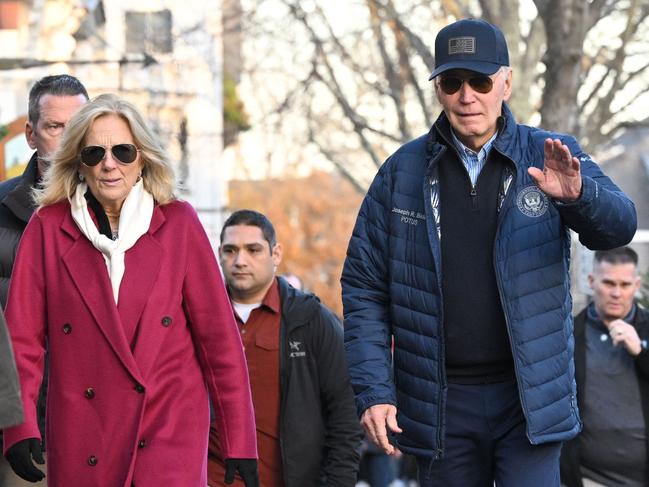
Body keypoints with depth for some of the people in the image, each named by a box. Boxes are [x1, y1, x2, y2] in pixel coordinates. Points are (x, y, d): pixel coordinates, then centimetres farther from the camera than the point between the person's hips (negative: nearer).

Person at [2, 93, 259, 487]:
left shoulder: (178, 222, 3)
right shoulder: (48, 228, 3)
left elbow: (218, 333, 5)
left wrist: (240, 440, 2)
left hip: (171, 427, -1)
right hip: (83, 438, 1)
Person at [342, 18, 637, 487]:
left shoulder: (549, 157, 1)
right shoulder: (403, 171, 4)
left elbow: (618, 226, -15)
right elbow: (364, 287, 4)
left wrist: (578, 194, -38)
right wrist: (374, 391, -5)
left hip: (530, 398, -2)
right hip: (439, 408, 2)